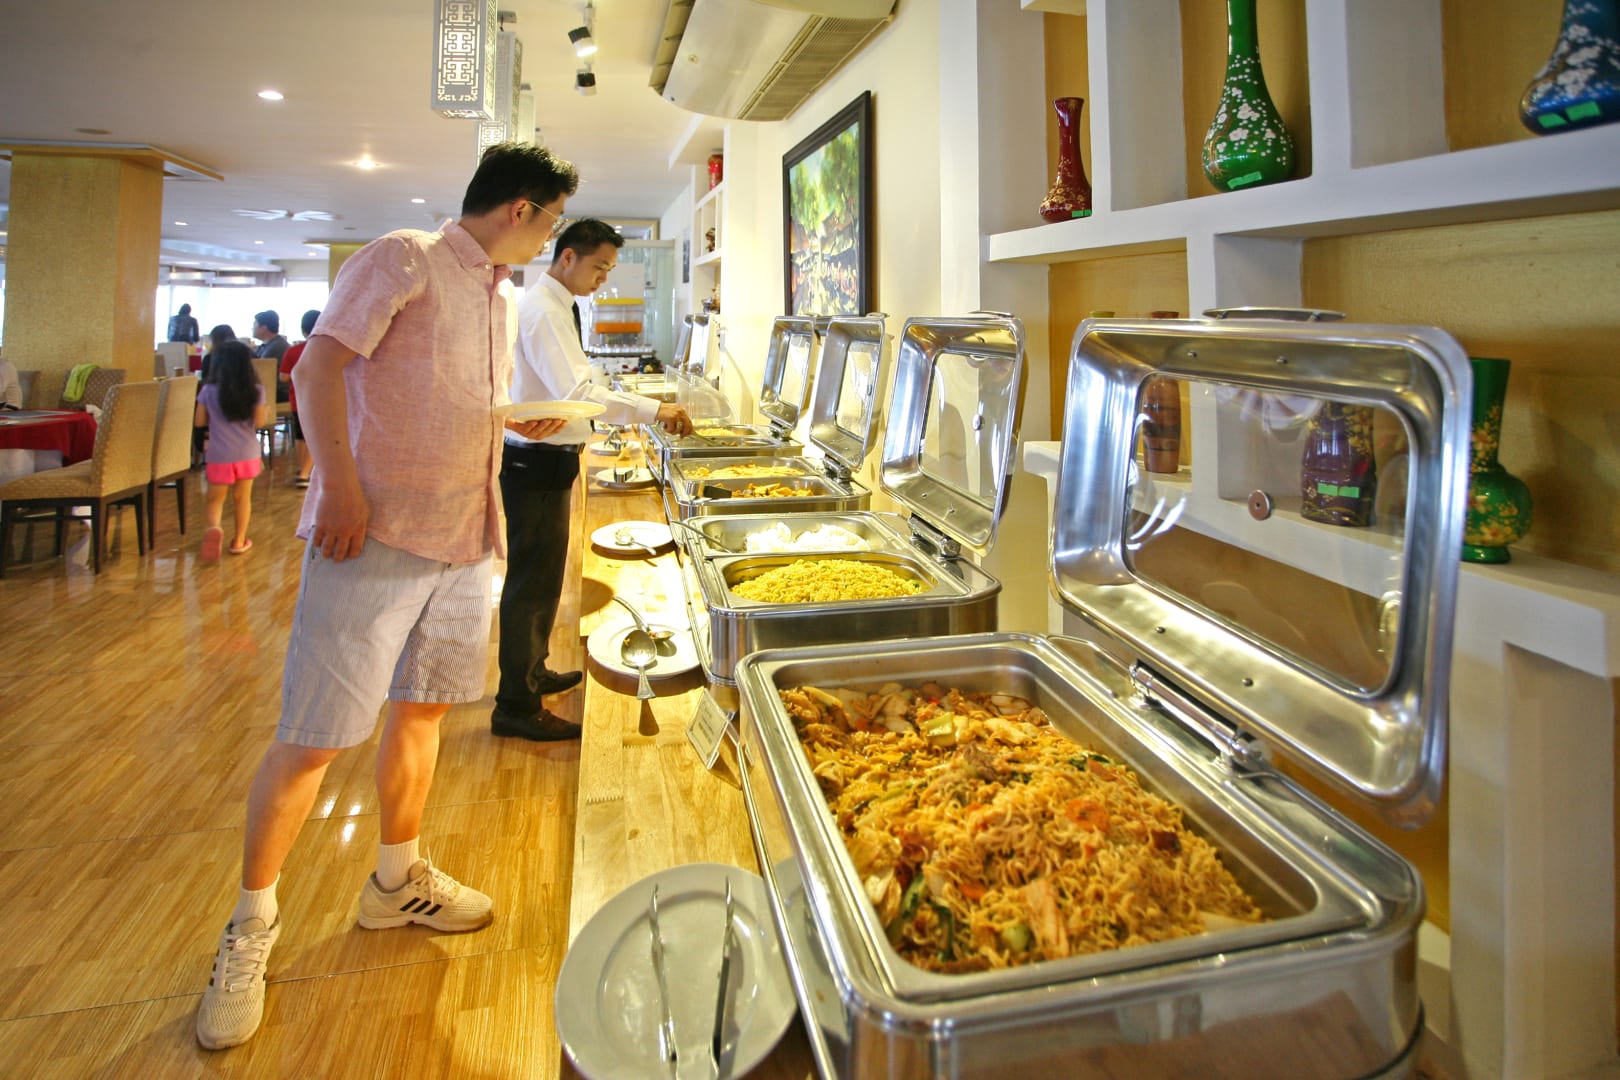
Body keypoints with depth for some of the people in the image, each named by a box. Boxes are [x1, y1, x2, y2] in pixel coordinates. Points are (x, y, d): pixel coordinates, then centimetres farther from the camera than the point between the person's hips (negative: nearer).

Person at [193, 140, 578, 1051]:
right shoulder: (404, 260, -6)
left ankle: (398, 880, 35)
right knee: (313, 738, -2)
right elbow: (320, 366, -13)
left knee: (425, 708, 16)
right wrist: (339, 484, -21)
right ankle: (252, 928, 18)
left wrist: (527, 424, 13)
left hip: (465, 540, 8)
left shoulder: (503, 298, 18)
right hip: (377, 533, -8)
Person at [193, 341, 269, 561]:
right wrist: (266, 412, 13)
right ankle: (239, 541, 21)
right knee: (242, 497, 14)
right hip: (247, 454, 1)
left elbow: (199, 422, 2)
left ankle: (214, 528, -19)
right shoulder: (256, 391, -5)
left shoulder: (208, 391, -4)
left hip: (219, 456, -1)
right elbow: (259, 422, -6)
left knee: (215, 499, 10)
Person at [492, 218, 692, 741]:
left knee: (541, 578, 20)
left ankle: (532, 672, 36)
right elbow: (576, 392, -27)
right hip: (536, 462, -11)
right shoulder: (543, 310, -18)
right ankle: (516, 707, 5)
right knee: (532, 583, -4)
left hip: (546, 459, 11)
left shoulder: (553, 305, 16)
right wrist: (653, 410, -28)